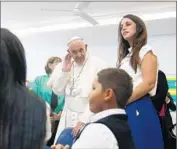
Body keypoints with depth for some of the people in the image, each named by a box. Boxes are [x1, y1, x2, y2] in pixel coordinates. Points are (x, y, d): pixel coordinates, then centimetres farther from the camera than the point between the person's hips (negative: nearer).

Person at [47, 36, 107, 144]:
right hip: (68, 118, 5)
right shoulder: (67, 65, 8)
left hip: (89, 118, -5)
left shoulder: (99, 64, -10)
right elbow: (58, 91, 7)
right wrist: (64, 71, -6)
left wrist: (84, 120, -18)